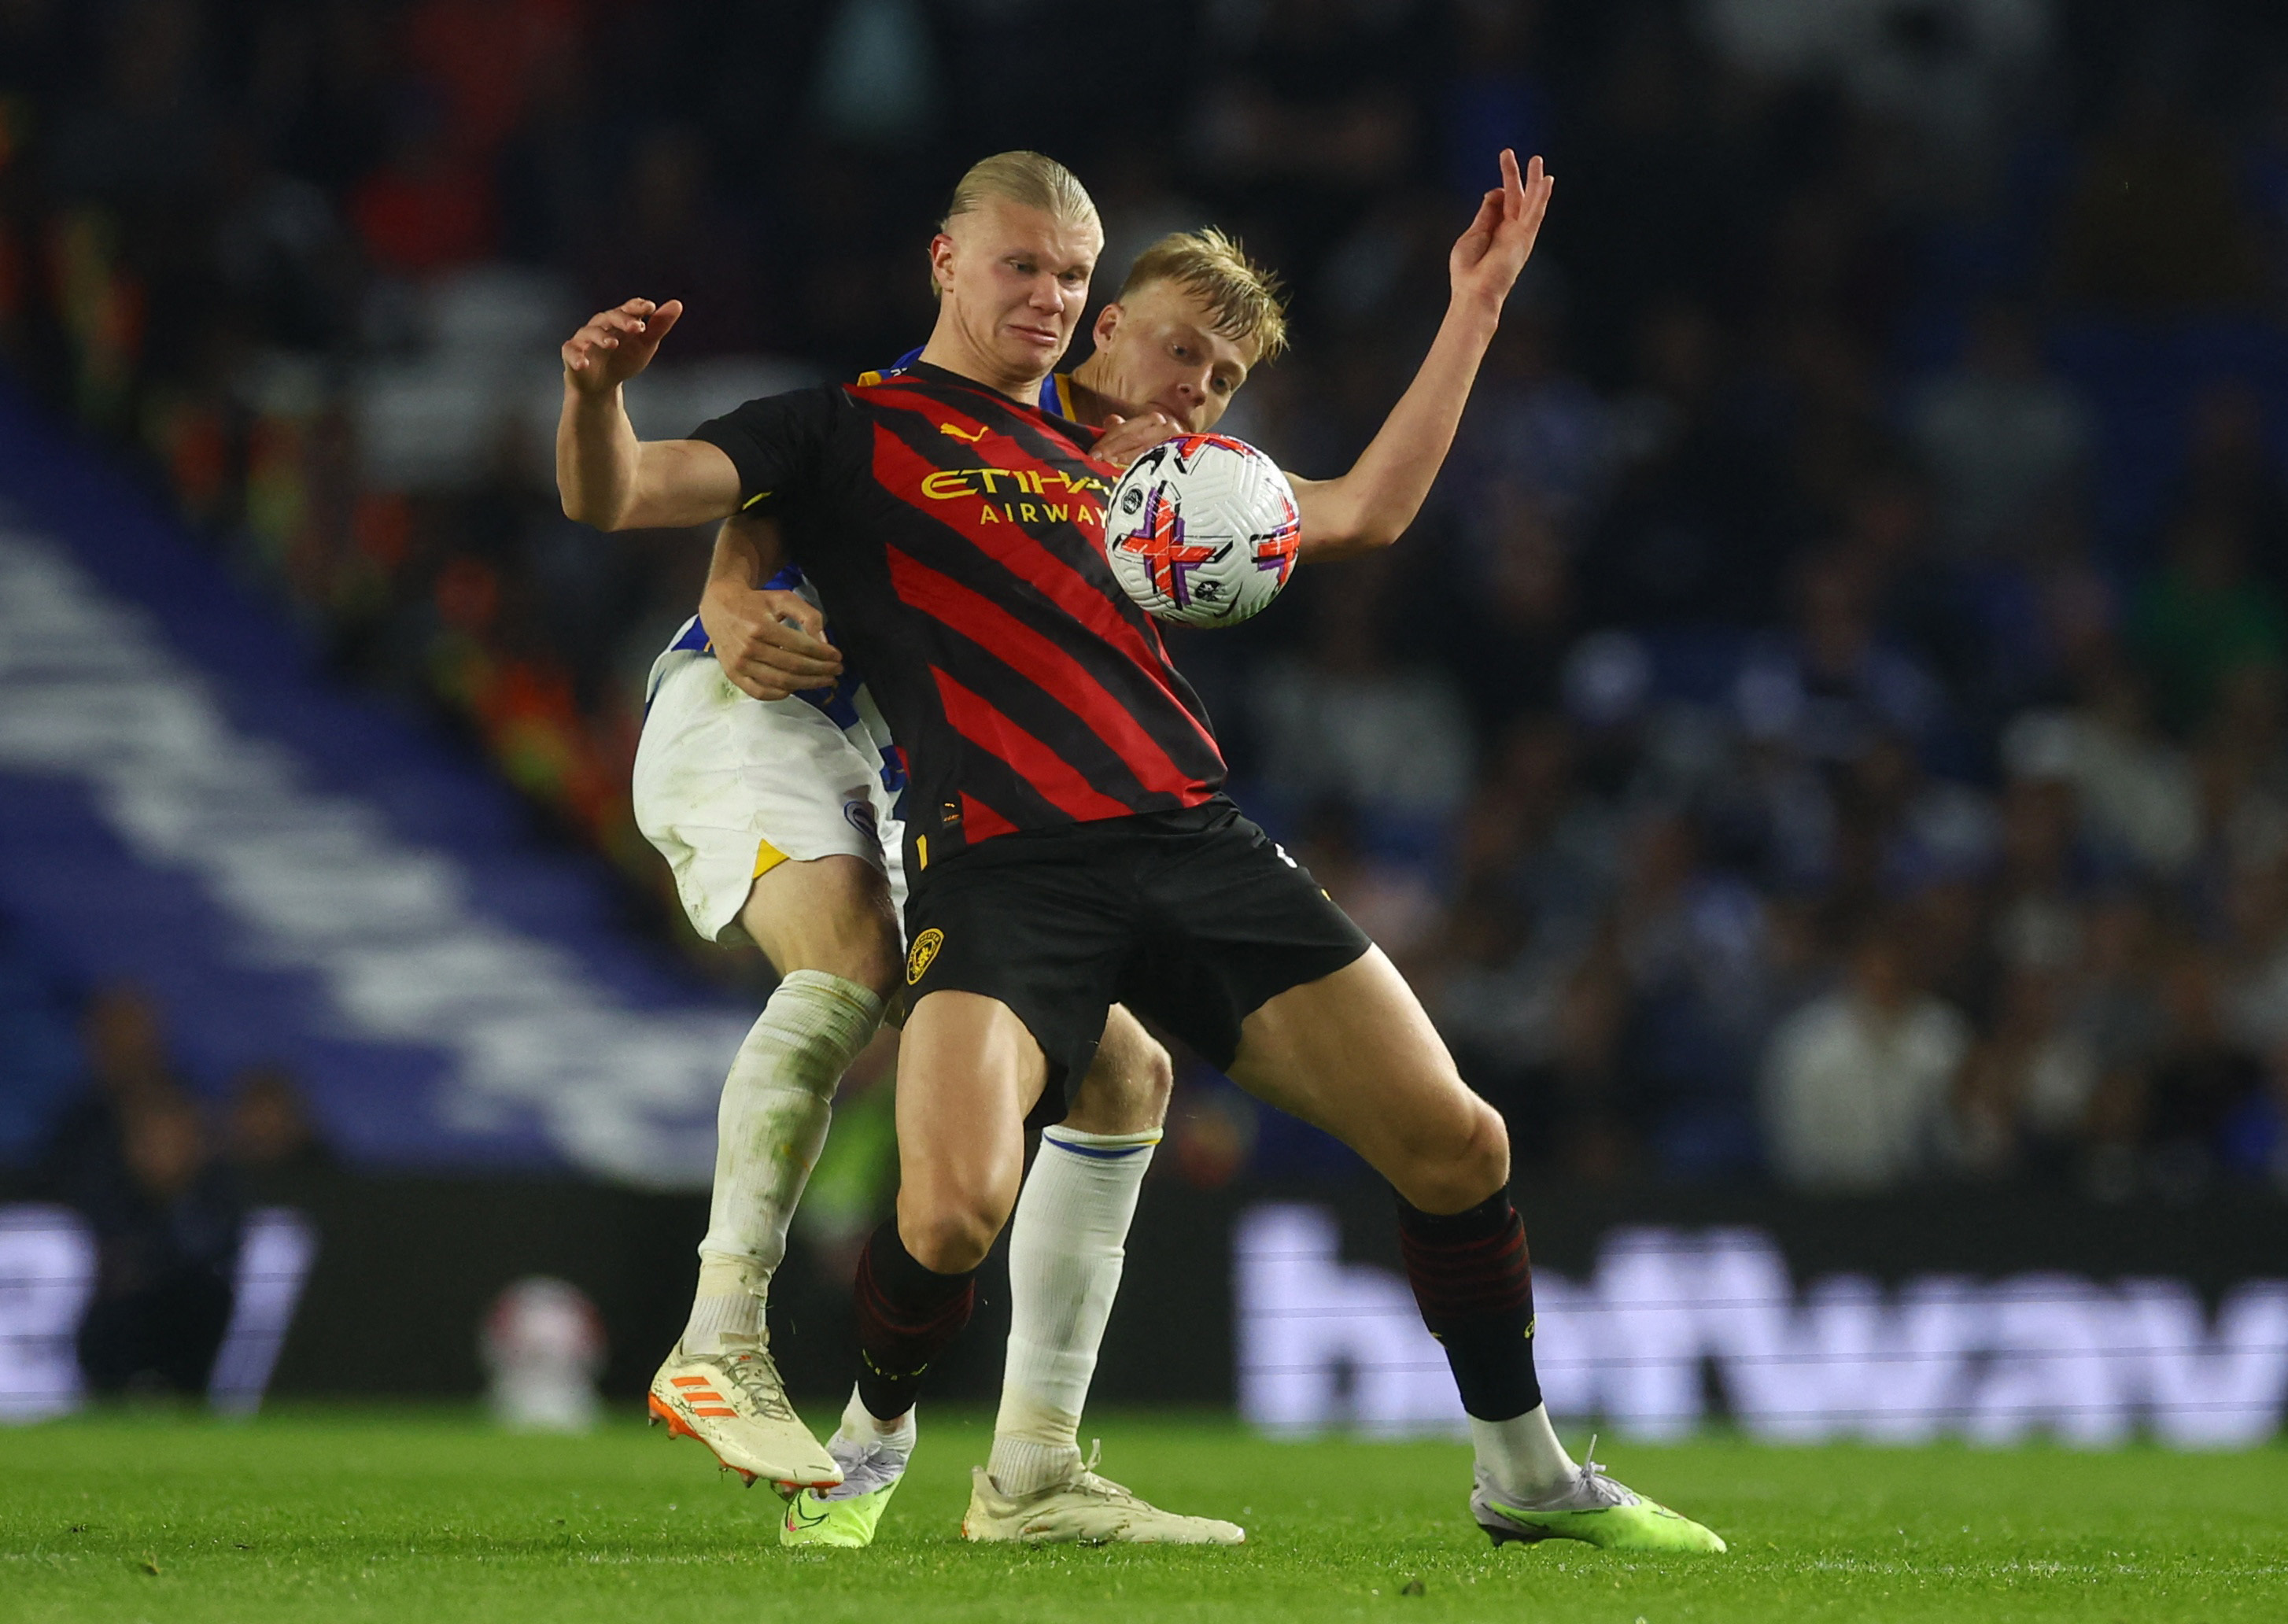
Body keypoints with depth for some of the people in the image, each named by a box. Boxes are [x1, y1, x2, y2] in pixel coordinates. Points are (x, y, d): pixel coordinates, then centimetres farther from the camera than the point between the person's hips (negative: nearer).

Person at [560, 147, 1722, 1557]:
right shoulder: (846, 433, 12)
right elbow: (612, 495, 2)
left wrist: (1470, 315, 34)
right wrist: (597, 393, -21)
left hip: (1198, 844, 4)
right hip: (1001, 871, -4)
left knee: (1455, 1147, -4)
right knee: (952, 1211, -27)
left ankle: (1527, 1474, 17)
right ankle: (872, 1442, 7)